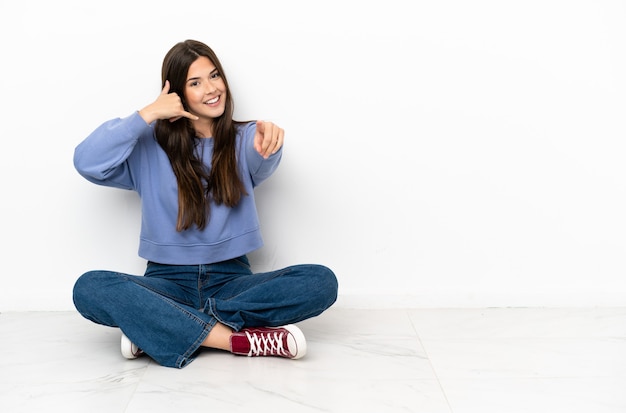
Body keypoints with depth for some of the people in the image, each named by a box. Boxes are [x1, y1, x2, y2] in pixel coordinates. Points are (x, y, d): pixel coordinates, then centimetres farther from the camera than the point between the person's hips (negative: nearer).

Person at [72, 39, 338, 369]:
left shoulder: (243, 139, 7)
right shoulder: (150, 147, 6)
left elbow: (262, 164, -18)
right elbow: (87, 162, -10)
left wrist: (269, 142, -43)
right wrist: (148, 114, -9)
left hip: (231, 279, 1)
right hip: (168, 281, 0)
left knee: (321, 281, -26)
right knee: (89, 288, -28)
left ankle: (159, 328, -25)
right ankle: (237, 339, -32)